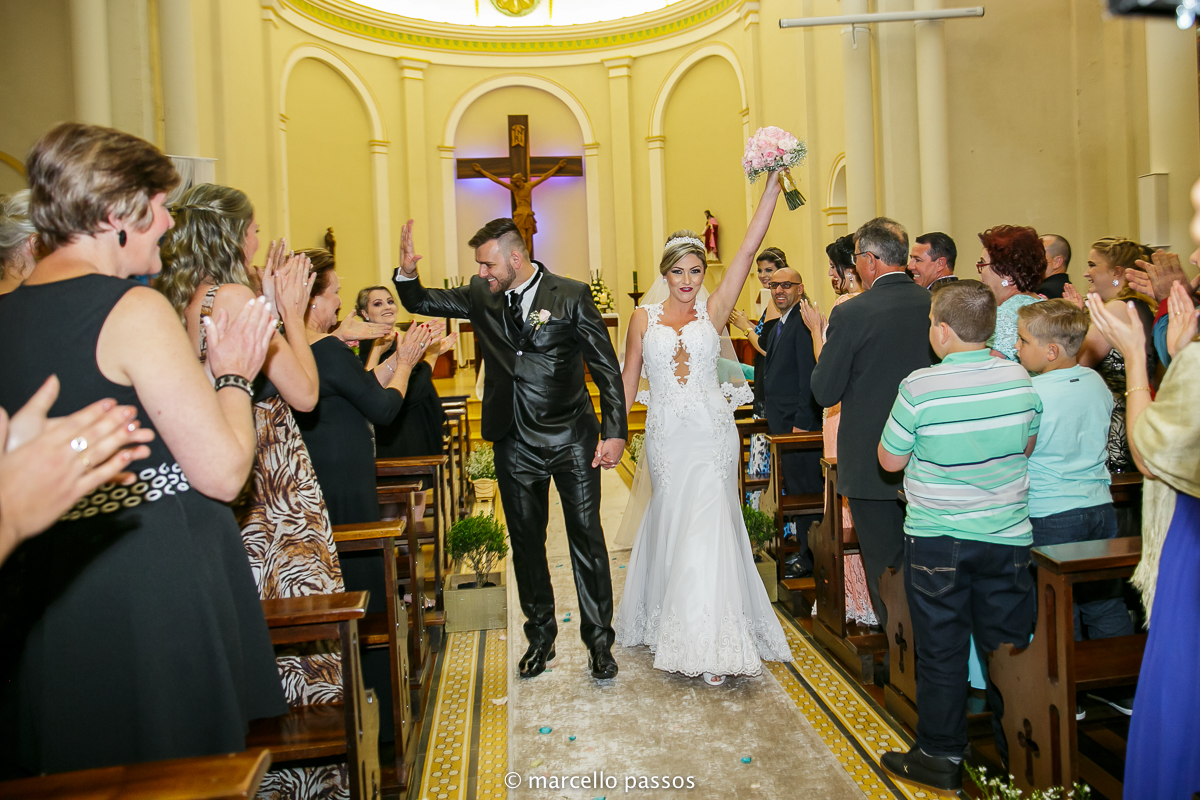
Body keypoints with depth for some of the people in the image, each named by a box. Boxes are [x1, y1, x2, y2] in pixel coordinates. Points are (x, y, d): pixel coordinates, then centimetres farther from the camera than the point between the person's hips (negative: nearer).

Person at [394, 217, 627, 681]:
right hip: (514, 446, 4)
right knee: (526, 543, 13)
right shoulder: (481, 296, 3)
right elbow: (422, 303, 11)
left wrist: (614, 432, -13)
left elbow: (606, 367, -8)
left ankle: (599, 642, 18)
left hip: (572, 439, -4)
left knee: (586, 538, 3)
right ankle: (541, 638, 31)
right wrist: (407, 272, -12)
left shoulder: (571, 296, -9)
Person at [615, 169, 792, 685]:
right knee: (673, 525, 10)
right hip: (666, 436, 1)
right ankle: (673, 626, 27)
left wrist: (772, 188, -9)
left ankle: (711, 643, 4)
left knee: (708, 526, -4)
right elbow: (628, 381, 7)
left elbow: (749, 249, -4)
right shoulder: (644, 318, 5)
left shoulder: (713, 312, 3)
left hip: (711, 434, -1)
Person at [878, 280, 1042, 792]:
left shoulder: (919, 387, -17)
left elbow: (890, 460, -6)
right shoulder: (1019, 379, -4)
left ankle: (940, 756, 22)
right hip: (1008, 536, 4)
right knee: (1008, 644, 16)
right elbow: (1027, 446, 11)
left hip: (935, 539, -3)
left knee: (941, 648, 9)